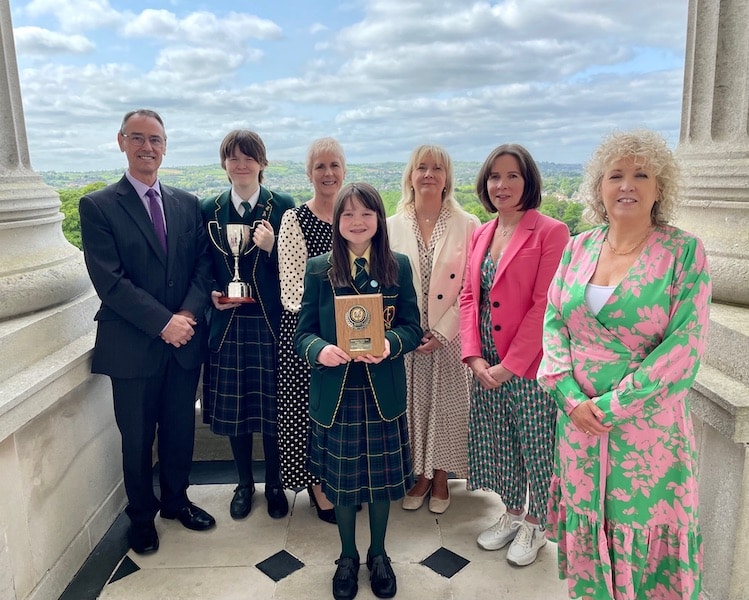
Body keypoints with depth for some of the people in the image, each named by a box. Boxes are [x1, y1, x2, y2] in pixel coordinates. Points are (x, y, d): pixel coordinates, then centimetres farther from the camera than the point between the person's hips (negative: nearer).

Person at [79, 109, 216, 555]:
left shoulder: (187, 204, 8)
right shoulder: (98, 206, -5)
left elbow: (204, 264, 3)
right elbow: (109, 280, -13)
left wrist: (189, 313, -13)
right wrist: (162, 322, -18)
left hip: (185, 339, 4)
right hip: (133, 344, -3)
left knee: (181, 428, 16)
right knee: (137, 436, 12)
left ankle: (176, 499, 40)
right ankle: (142, 515, 35)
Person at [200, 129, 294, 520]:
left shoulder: (282, 206, -1)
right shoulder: (209, 209, 6)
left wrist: (271, 248, -20)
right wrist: (213, 293, -8)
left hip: (271, 322, -2)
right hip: (228, 323, 2)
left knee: (274, 405, 7)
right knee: (234, 406, 11)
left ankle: (274, 484, 29)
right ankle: (244, 483, 33)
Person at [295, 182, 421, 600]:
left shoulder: (399, 266, -1)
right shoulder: (318, 268, -2)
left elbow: (413, 328, -1)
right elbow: (302, 333, -2)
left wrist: (391, 344, -22)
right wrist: (321, 350, -23)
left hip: (383, 393, 0)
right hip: (336, 393, 0)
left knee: (382, 477, 13)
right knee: (341, 479, 13)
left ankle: (378, 554, 38)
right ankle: (348, 557, 38)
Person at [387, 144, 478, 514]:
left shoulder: (467, 225, -2)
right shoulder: (392, 226, 3)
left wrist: (442, 332, -12)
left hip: (450, 337, -1)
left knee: (448, 408, 8)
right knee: (413, 407, 10)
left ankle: (441, 480, 29)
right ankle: (421, 476, 30)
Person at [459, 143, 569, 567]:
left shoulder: (551, 232, -11)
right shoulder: (480, 235, 9)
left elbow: (544, 306, -16)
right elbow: (469, 297, 7)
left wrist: (509, 365, -16)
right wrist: (474, 356, -5)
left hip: (530, 366, -6)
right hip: (487, 366, 6)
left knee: (536, 445, 9)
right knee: (498, 443, 17)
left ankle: (536, 524, 32)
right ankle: (512, 513, 39)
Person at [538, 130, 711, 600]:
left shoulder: (683, 252, -8)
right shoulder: (579, 248, 3)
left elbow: (685, 347, -14)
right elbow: (553, 321, 4)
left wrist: (612, 404, -16)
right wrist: (571, 396, -9)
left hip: (649, 427, -3)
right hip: (579, 418, 4)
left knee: (644, 535, 11)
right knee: (587, 528, 18)